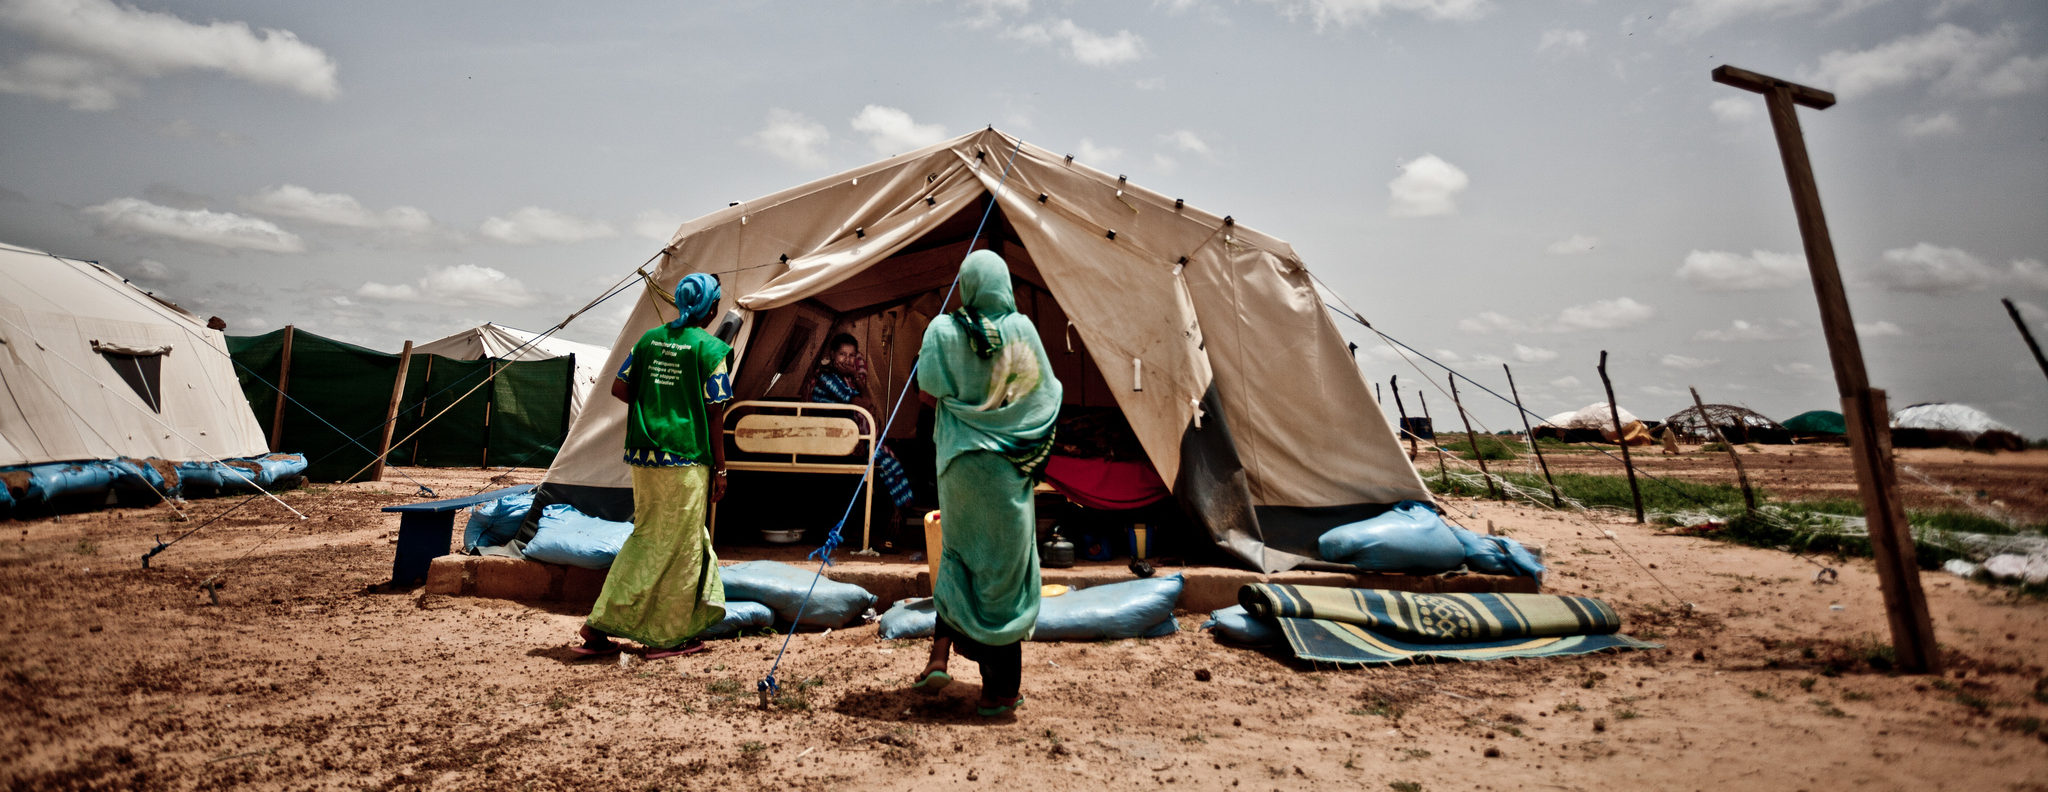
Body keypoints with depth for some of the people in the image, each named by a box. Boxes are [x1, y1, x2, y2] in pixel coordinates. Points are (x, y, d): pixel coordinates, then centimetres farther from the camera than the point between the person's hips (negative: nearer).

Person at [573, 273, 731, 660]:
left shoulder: (650, 338, 9)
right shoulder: (711, 348, -9)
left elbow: (619, 388, 8)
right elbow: (714, 414, -10)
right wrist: (720, 468, -4)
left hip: (643, 454, 6)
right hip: (685, 459, -6)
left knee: (647, 537, 18)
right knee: (679, 546, 5)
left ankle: (600, 626, 20)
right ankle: (668, 637, 15)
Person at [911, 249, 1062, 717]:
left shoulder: (944, 330, -5)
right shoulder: (1021, 329, -4)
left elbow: (929, 390, -7)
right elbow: (1044, 395, 1)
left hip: (960, 462, 0)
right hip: (1007, 468, 0)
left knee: (959, 556, 21)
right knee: (1004, 569, 7)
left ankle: (940, 656, 14)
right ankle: (1001, 689, 16)